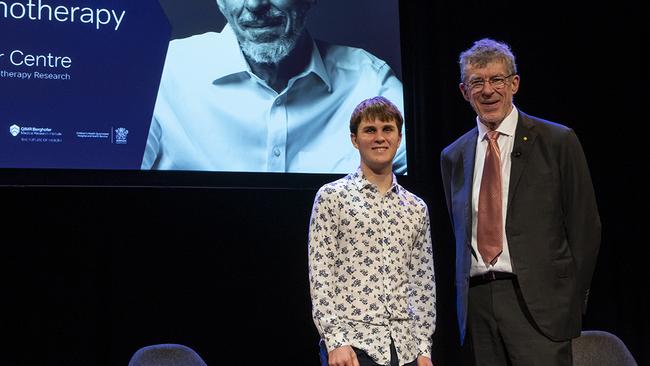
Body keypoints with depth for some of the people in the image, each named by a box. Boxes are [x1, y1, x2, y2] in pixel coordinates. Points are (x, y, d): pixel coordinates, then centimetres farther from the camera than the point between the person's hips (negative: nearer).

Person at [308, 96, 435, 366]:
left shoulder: (416, 209, 13)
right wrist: (335, 341, -12)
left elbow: (423, 284, 13)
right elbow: (320, 276, -4)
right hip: (352, 343, -4)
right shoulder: (332, 196, 1)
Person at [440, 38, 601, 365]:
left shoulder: (558, 142, 1)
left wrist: (570, 302, -3)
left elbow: (585, 226, 1)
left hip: (537, 300, -4)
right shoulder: (453, 156, 14)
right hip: (477, 301, 4)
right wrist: (467, 302, 10)